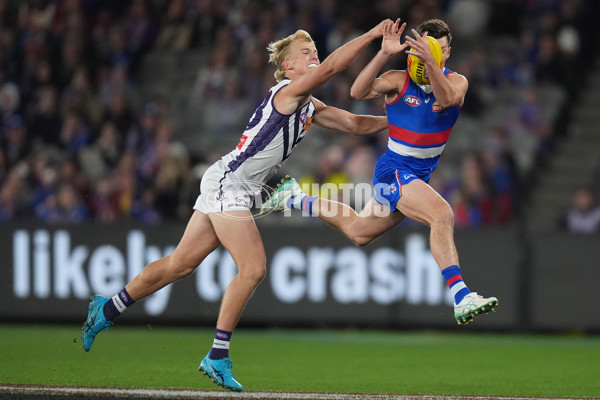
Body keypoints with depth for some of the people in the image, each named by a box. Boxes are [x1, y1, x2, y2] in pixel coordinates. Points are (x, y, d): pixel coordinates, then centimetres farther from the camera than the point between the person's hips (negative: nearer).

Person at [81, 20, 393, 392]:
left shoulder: (309, 107, 14)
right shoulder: (288, 92, -13)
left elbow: (355, 123, 21)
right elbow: (330, 67, -27)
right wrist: (372, 35, -24)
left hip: (234, 189, 10)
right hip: (227, 183, -10)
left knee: (180, 264, 13)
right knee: (253, 268, -16)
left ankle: (108, 309, 24)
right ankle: (218, 357, -11)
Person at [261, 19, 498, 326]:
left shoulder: (456, 82, -6)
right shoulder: (400, 81, -13)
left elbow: (447, 98, -31)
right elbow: (358, 92, -28)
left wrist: (430, 62, -49)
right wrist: (384, 55, -41)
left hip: (419, 176, 6)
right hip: (394, 171, -6)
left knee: (358, 232, 24)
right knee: (442, 214, -31)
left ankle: (295, 199, 42)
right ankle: (461, 298, -37)